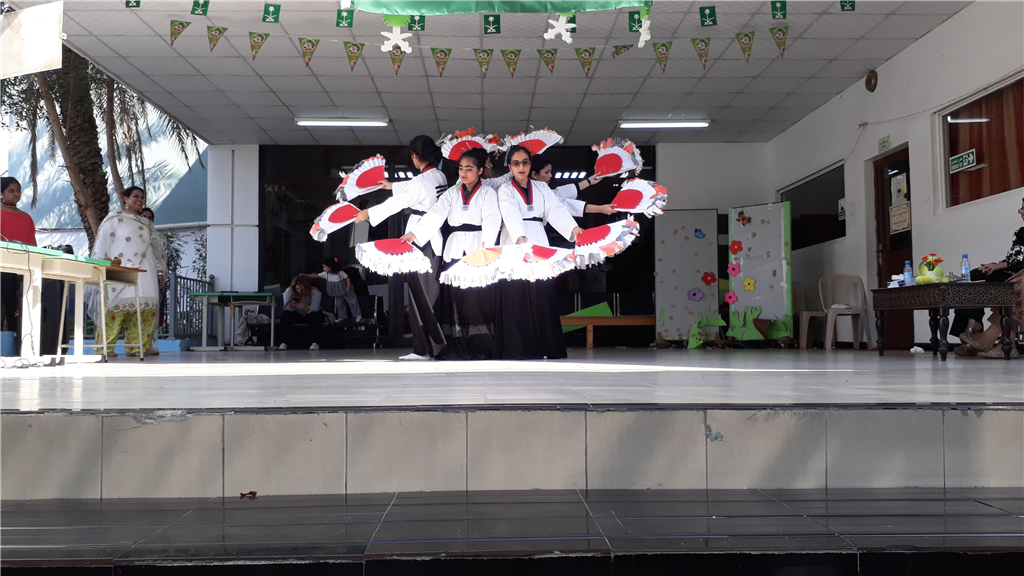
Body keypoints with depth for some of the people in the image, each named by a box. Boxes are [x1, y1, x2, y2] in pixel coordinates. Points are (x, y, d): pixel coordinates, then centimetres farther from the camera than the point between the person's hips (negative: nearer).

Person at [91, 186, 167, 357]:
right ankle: (105, 347, -8)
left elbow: (156, 247, 22)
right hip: (120, 269, -5)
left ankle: (136, 346, -2)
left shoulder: (147, 223, 23)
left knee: (145, 308, -6)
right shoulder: (114, 218, 9)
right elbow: (102, 242, 4)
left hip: (144, 271, 5)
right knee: (117, 305, -11)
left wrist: (159, 270, 14)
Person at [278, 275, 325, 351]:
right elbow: (286, 309, -15)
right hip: (297, 315, 2)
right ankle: (284, 342, -28)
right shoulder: (289, 291, -13)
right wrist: (291, 306, -41)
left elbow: (315, 308, -30)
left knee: (314, 316, -36)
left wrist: (305, 307, -52)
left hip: (309, 314, -2)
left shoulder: (315, 293, -20)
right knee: (285, 315, -28)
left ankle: (315, 343, -30)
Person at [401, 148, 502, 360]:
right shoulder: (452, 192, 16)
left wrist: (486, 241, -31)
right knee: (455, 297, -2)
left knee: (480, 298, -9)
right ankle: (458, 348, 0)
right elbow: (435, 214, 4)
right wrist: (414, 233, -12)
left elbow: (492, 219, -11)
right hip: (455, 250, 4)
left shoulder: (488, 192, 5)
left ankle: (483, 348, -6)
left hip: (479, 249, -4)